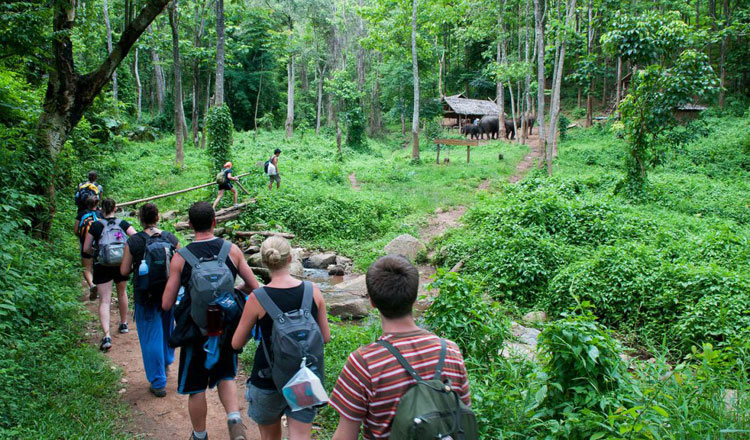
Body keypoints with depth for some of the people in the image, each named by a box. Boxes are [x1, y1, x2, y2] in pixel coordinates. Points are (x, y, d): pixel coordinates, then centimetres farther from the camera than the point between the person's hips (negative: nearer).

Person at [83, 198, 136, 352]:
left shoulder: (96, 226, -2)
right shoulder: (123, 224, 1)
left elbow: (86, 248, 1)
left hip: (102, 266, -2)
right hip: (121, 264, 2)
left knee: (104, 301, -4)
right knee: (122, 293, 25)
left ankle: (107, 335, -19)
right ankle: (124, 324, 41)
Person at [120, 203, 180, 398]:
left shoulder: (133, 242, -11)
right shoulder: (171, 238, -5)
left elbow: (124, 271, -6)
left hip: (145, 296, -3)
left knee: (151, 338, 7)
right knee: (167, 329, 26)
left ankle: (158, 383, 13)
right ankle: (166, 362, 49)